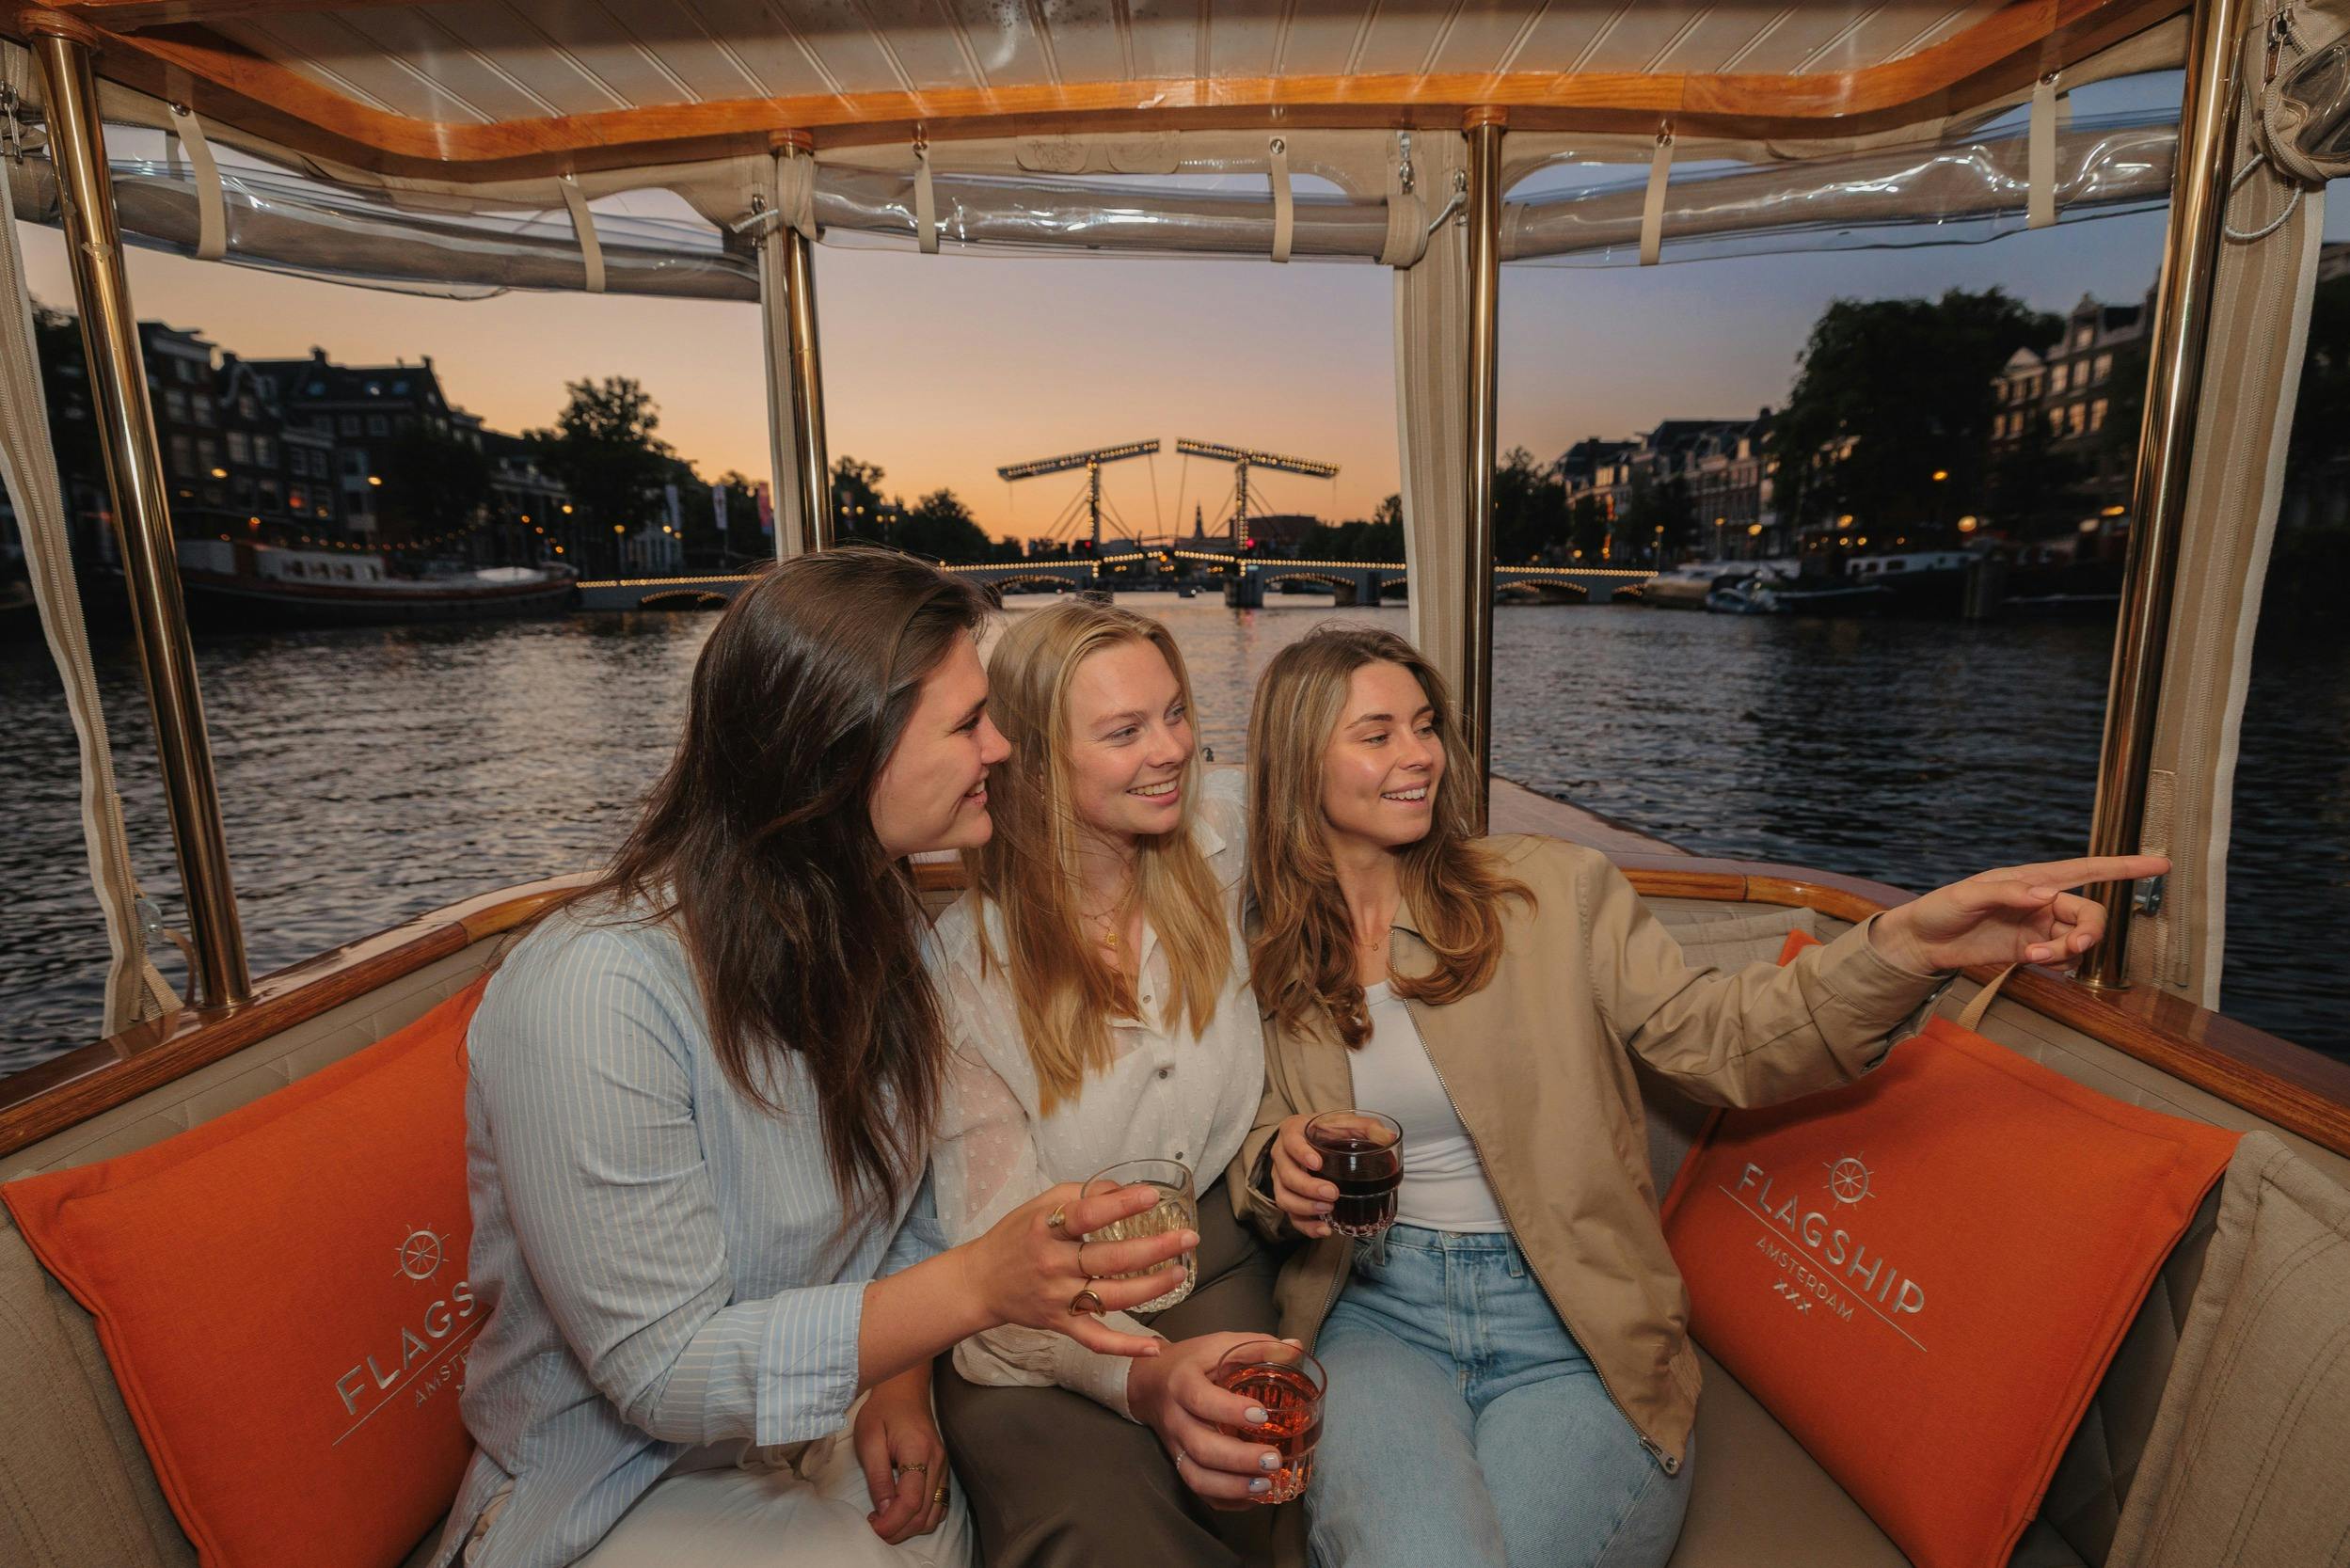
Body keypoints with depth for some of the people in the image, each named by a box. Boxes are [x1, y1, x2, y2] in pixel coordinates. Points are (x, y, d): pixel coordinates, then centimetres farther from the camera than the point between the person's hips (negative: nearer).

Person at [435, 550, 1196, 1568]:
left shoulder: (870, 921, -3)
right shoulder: (588, 994, -28)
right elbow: (662, 1370, -24)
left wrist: (899, 1380, -9)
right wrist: (978, 1284, -34)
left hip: (837, 1411, 6)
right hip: (633, 1483, -6)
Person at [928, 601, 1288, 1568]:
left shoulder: (1224, 834, -5)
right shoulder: (964, 963, -13)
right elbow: (995, 1249, -13)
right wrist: (1142, 1377, -34)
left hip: (1219, 1253, 3)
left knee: (1240, 1477, -26)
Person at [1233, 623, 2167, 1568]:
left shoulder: (1549, 888, -2)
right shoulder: (1268, 958, 3)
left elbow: (1714, 1041, -7)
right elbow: (1258, 1146, 12)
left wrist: (1906, 945, -21)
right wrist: (1278, 1169, -12)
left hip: (1572, 1322, 1)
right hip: (1378, 1312, 0)